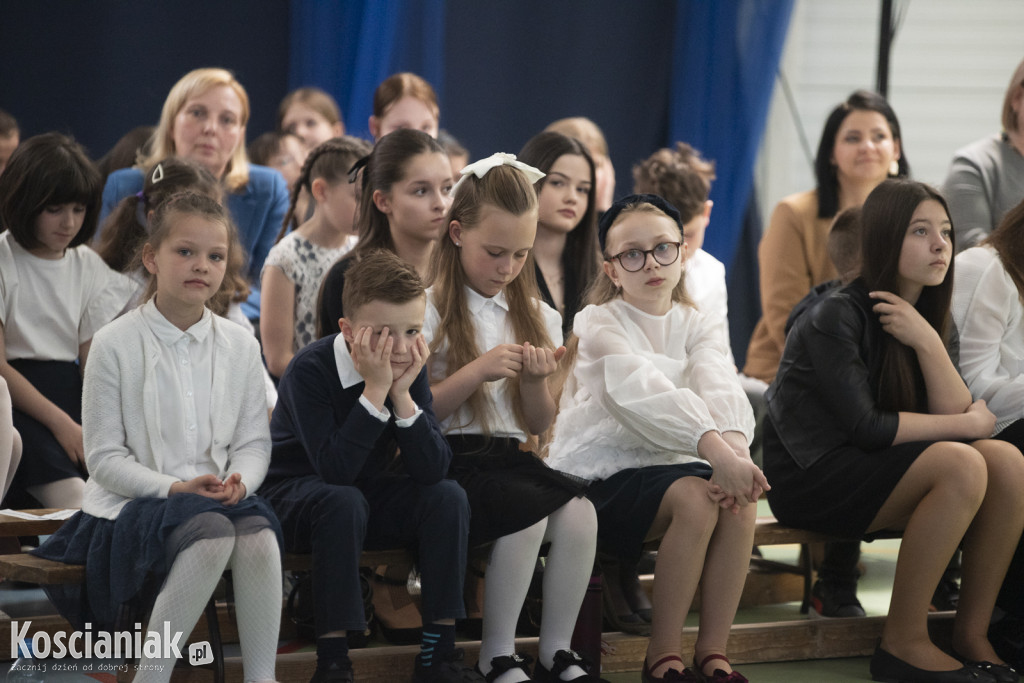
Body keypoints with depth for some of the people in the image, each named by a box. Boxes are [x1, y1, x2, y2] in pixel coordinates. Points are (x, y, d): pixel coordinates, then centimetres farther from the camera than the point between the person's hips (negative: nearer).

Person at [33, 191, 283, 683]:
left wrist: (239, 479, -12)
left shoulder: (239, 346, 9)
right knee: (211, 532, -37)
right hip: (131, 503, -4)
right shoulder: (116, 343, -3)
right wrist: (174, 488, -18)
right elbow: (103, 457, -5)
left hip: (216, 498, 4)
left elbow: (254, 440, 11)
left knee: (258, 532, -33)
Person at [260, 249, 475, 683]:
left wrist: (403, 395, -28)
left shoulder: (410, 368, -9)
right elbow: (335, 470, -35)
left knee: (448, 497, -18)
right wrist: (375, 391, -36)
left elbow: (432, 471, -18)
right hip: (295, 497, -5)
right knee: (344, 501, -37)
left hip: (370, 494, 5)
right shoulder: (310, 370, -24)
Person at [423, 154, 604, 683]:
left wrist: (535, 381, -4)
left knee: (579, 511, -27)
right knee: (530, 510, -32)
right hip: (451, 460, -5)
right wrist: (477, 371, -16)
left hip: (512, 456, 5)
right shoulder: (429, 310, -1)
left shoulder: (535, 316, 15)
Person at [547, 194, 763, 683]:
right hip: (602, 473, -5)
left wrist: (735, 444, -37)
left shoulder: (694, 327, 10)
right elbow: (644, 394, -26)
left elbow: (721, 390, -13)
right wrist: (716, 451, -41)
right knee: (695, 497, -31)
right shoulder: (599, 325, -6)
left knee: (739, 501, -24)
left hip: (669, 463, 5)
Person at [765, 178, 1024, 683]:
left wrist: (927, 342, -19)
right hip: (811, 478, -8)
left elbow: (954, 412, -3)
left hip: (871, 471, 8)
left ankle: (971, 635, -9)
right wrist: (971, 424, -10)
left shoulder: (928, 317, 9)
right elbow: (865, 427, -20)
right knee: (961, 465, -28)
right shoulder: (838, 316, -14)